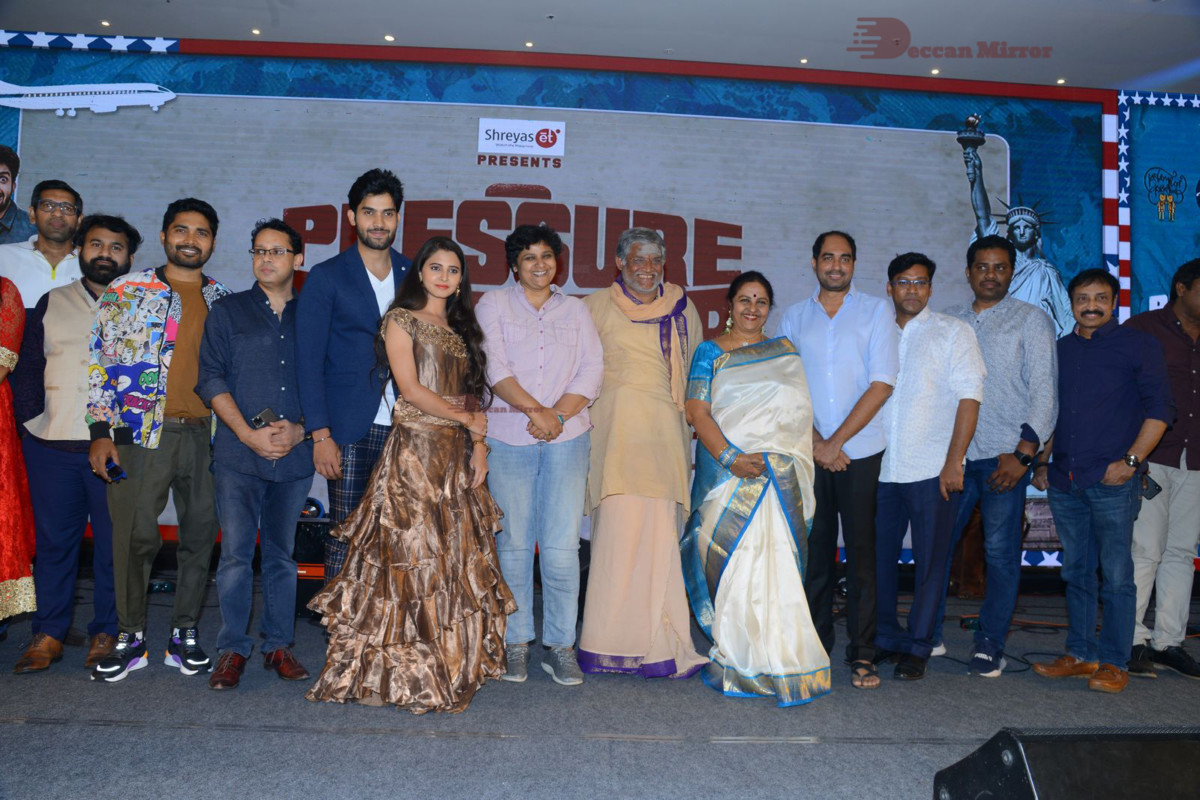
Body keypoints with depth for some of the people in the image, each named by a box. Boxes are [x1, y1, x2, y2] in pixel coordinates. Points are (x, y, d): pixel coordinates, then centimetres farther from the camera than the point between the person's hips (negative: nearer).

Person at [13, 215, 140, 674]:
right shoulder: (52, 303, 14)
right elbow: (28, 366, 15)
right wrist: (33, 417, 2)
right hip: (53, 447, 2)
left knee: (114, 542, 2)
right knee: (53, 539, 7)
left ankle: (105, 632, 14)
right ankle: (48, 633, 18)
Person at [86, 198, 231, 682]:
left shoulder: (223, 302, 12)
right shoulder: (126, 292, 5)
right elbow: (101, 363, 2)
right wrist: (101, 431, -6)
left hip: (206, 433, 3)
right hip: (141, 432, -2)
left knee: (200, 536, 6)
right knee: (134, 537, -1)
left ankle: (184, 634, 20)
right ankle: (131, 638, 15)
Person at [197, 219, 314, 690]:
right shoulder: (227, 311, 9)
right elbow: (211, 380, 1)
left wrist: (300, 429, -8)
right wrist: (249, 434, -10)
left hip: (295, 455, 1)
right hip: (238, 455, -1)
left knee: (282, 554, 8)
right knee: (235, 553, -2)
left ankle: (279, 645, 17)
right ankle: (232, 649, 9)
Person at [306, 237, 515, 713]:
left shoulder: (461, 330, 19)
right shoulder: (401, 321, 0)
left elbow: (471, 395, 16)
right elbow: (410, 389, -9)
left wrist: (478, 447, 4)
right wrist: (466, 419, -5)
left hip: (457, 454, 6)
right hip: (415, 448, -6)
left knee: (458, 555, 6)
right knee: (413, 553, -6)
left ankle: (453, 662, 15)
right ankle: (405, 672, 2)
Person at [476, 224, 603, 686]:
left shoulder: (575, 310, 16)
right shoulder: (494, 305, 9)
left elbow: (592, 371, 7)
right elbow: (493, 366, -4)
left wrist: (558, 413, -8)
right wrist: (534, 410, -14)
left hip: (566, 437, 1)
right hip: (508, 438, -1)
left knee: (562, 545, -3)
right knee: (514, 542, 1)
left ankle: (560, 646, 7)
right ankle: (516, 643, 14)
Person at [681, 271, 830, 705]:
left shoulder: (786, 352, 16)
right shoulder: (710, 352, 8)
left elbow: (801, 412, 16)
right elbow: (697, 411, -3)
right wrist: (730, 457, -15)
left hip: (779, 473, 1)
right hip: (726, 472, -1)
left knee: (774, 563, -4)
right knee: (731, 562, -1)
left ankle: (777, 659, 6)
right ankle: (735, 657, 12)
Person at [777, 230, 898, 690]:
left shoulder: (876, 311, 5)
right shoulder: (794, 319, 12)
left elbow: (881, 385, -4)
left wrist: (836, 442, -8)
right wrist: (814, 441, -6)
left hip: (860, 451, -2)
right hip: (810, 453, 2)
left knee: (861, 551, -1)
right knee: (814, 550, 5)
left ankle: (862, 654, 7)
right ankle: (816, 646, 17)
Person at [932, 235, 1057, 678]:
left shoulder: (1031, 320, 5)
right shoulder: (948, 321, 15)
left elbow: (1045, 392, -1)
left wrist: (1022, 453, -10)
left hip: (1004, 457, -3)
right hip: (950, 454, 3)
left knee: (1001, 552, 0)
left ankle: (990, 644, 13)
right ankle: (929, 633, 18)